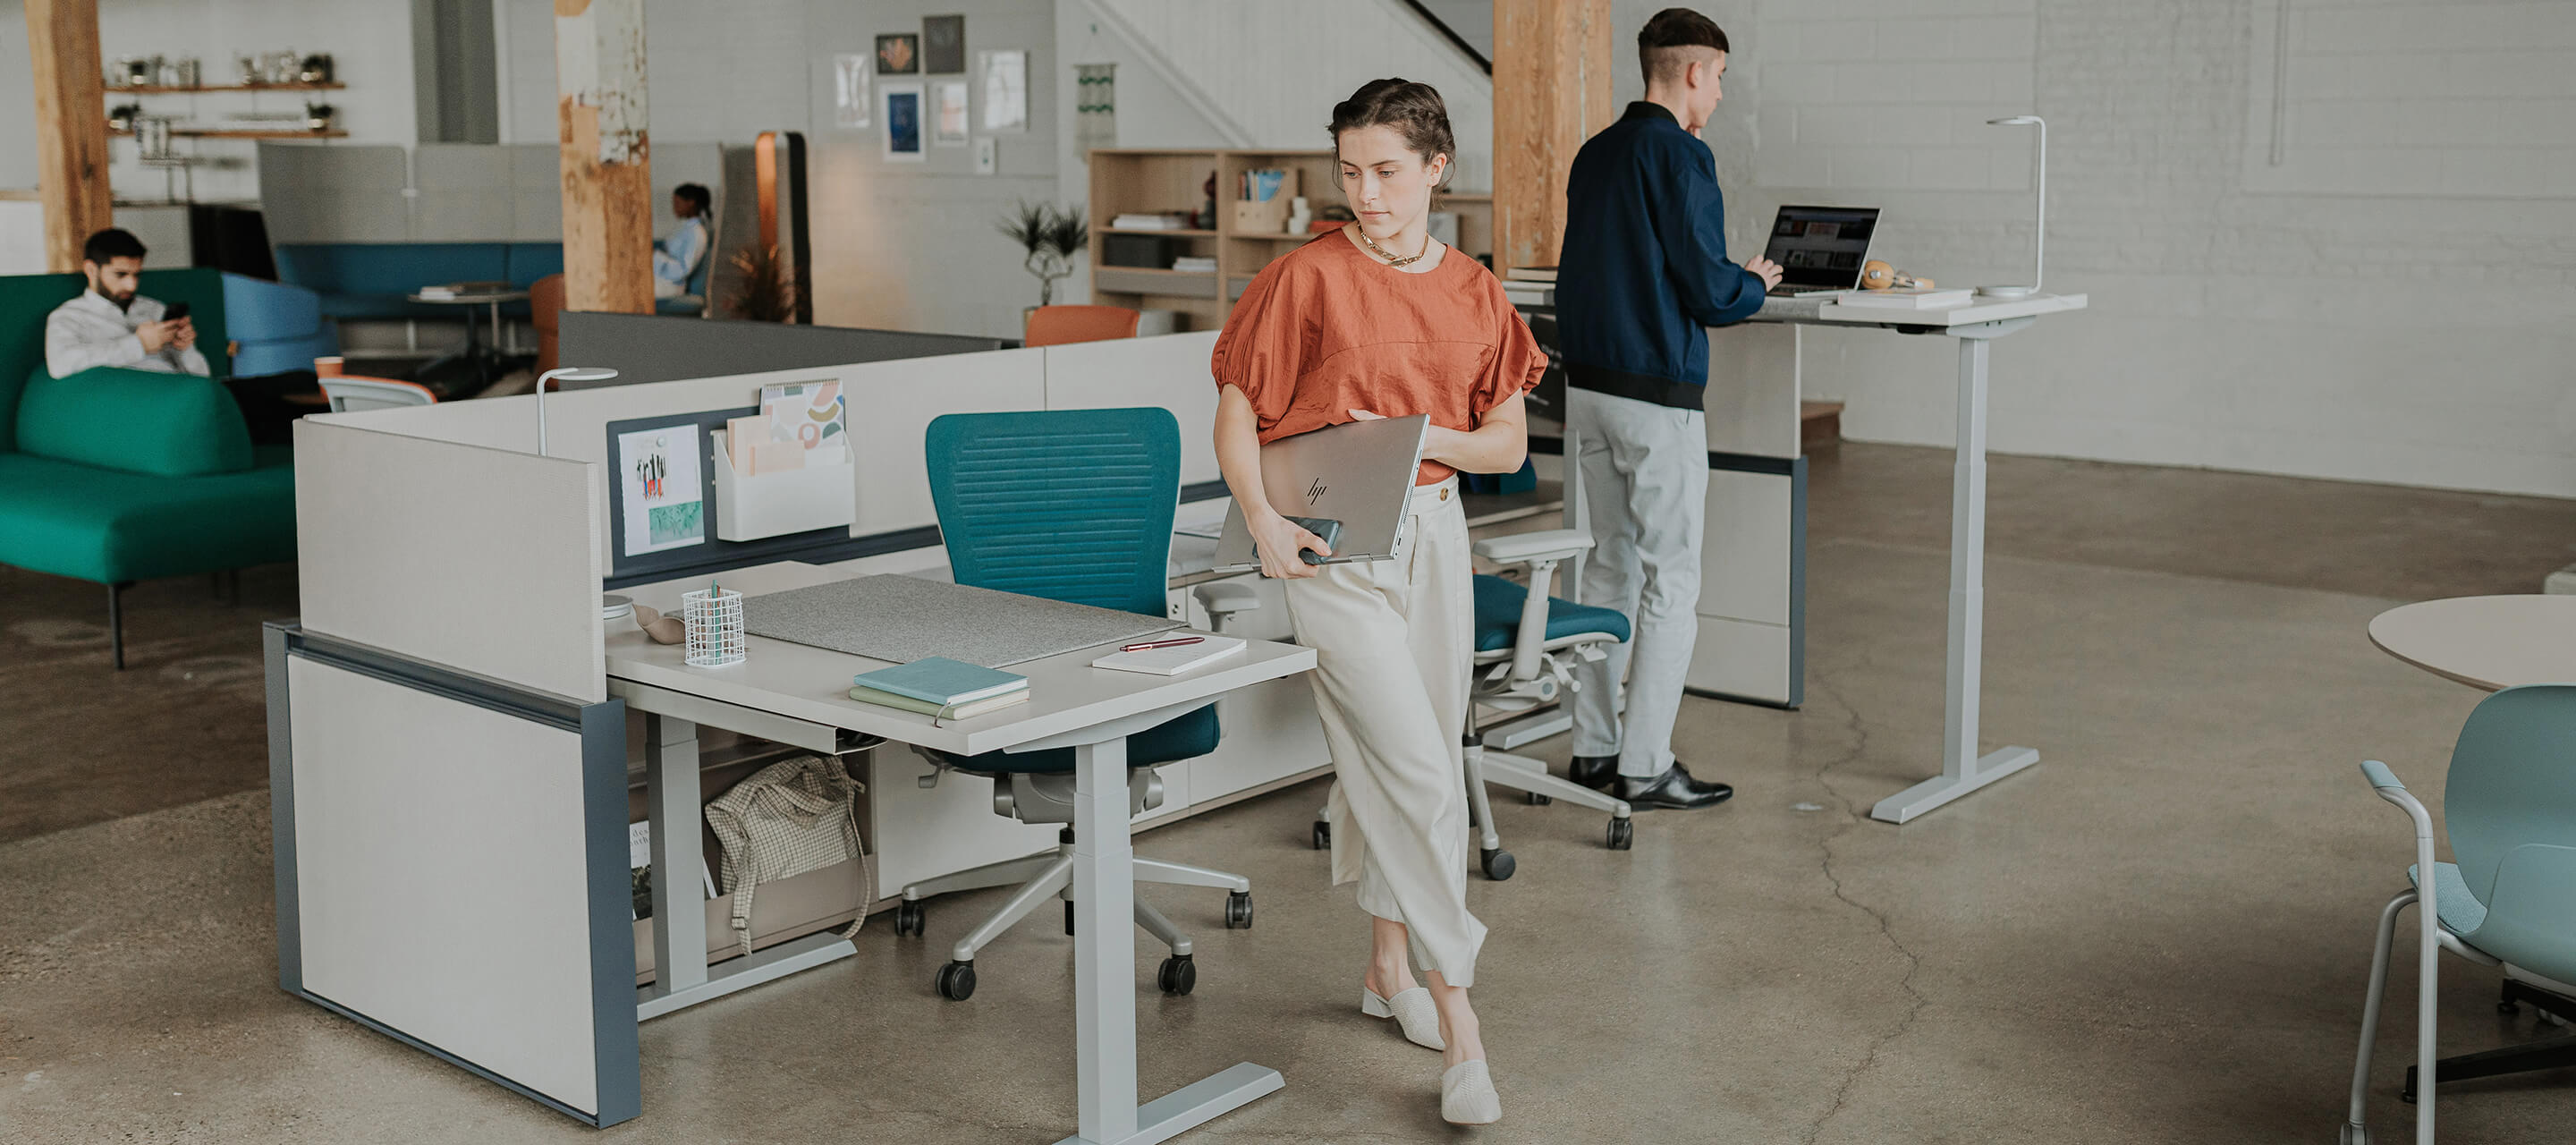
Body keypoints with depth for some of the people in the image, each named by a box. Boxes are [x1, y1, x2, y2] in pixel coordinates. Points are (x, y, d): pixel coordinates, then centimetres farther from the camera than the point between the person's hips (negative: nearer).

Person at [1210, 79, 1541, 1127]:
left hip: (1431, 531, 5)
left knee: (1387, 763, 14)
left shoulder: (1473, 294, 5)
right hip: (1330, 543, -5)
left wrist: (1420, 435, -11)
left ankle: (1390, 969, 32)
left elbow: (1509, 445, 7)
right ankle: (1455, 1011, -5)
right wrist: (1261, 517, -18)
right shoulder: (1308, 278, -7)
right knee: (1414, 766, -11)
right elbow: (1236, 417, -3)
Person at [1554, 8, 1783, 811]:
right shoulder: (1679, 156, -13)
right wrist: (1757, 285, 6)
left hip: (1587, 385, 8)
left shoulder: (1594, 154, 11)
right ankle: (1645, 767, 2)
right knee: (1671, 578, 0)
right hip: (1658, 393, -8)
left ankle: (1593, 747, 19)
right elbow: (1709, 291, -17)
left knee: (1610, 564, 15)